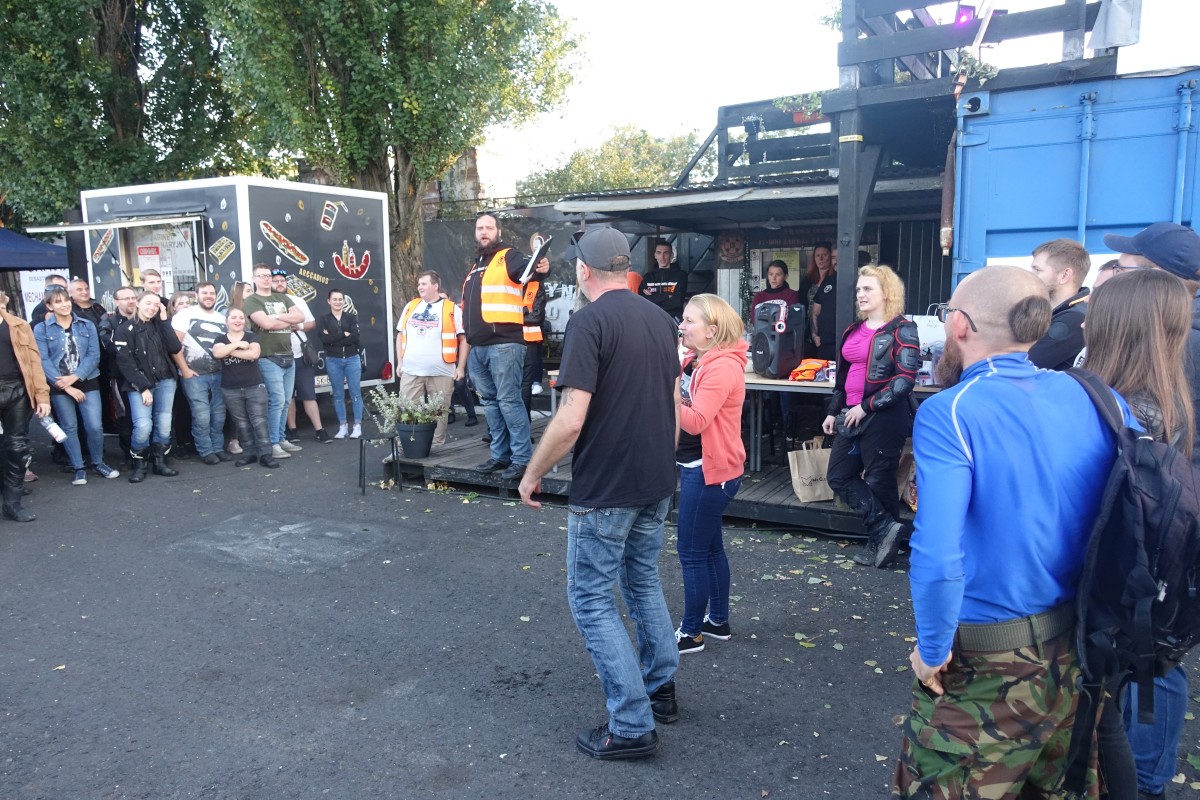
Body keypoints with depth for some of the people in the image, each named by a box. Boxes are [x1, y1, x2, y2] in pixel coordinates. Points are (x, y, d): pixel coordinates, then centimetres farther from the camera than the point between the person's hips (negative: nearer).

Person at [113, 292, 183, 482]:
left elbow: (175, 348, -5)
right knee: (143, 426, -16)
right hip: (139, 384, -4)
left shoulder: (159, 326, 12)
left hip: (165, 381, 4)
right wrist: (143, 387, -14)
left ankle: (160, 462, 16)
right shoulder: (125, 329, -1)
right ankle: (139, 465, 4)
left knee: (164, 425, -2)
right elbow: (124, 362, -8)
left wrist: (164, 320, -5)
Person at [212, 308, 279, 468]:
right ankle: (250, 452, 16)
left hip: (255, 386, -2)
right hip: (231, 390, 2)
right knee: (241, 423, 8)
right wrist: (237, 344, -14)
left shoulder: (251, 337, 4)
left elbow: (254, 353, -17)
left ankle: (265, 454, -2)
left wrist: (229, 352, -12)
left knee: (259, 421, -4)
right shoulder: (221, 339, 7)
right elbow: (217, 353, -15)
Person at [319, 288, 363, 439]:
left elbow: (355, 337, -10)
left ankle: (357, 426, 7)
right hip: (333, 361, 0)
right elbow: (324, 339, -12)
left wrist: (334, 338, -12)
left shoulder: (351, 318, 5)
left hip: (352, 359, 0)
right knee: (338, 395, 6)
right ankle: (342, 427, 14)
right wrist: (344, 334, -12)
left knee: (355, 393, 0)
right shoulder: (323, 320, 4)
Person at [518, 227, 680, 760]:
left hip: (606, 487, -8)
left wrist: (533, 474, -8)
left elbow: (570, 420, -22)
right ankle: (661, 690, 35)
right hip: (657, 483, 8)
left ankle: (632, 725, 7)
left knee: (591, 598, 4)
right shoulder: (660, 319, 6)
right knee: (643, 580, 23)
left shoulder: (589, 321, -17)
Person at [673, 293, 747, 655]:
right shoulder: (695, 359, 10)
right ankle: (718, 621, 32)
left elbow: (696, 420, -29)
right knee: (710, 546, 18)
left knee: (692, 551, -1)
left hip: (710, 471, -10)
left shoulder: (722, 367, -21)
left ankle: (690, 633, 12)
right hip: (698, 466, 10)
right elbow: (679, 400, 7)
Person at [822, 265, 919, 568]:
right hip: (852, 416, 8)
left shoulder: (902, 330, -9)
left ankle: (880, 542, 19)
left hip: (884, 417, -8)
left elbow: (905, 380, -17)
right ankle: (885, 530, 9)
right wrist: (833, 411, 15)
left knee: (878, 481, 2)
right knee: (839, 476, 6)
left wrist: (867, 407, -19)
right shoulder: (854, 330, 14)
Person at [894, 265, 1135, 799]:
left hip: (983, 671, -6)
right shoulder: (1097, 399, -2)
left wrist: (932, 648, -15)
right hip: (1076, 660, 6)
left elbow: (937, 556, -31)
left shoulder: (948, 413, -21)